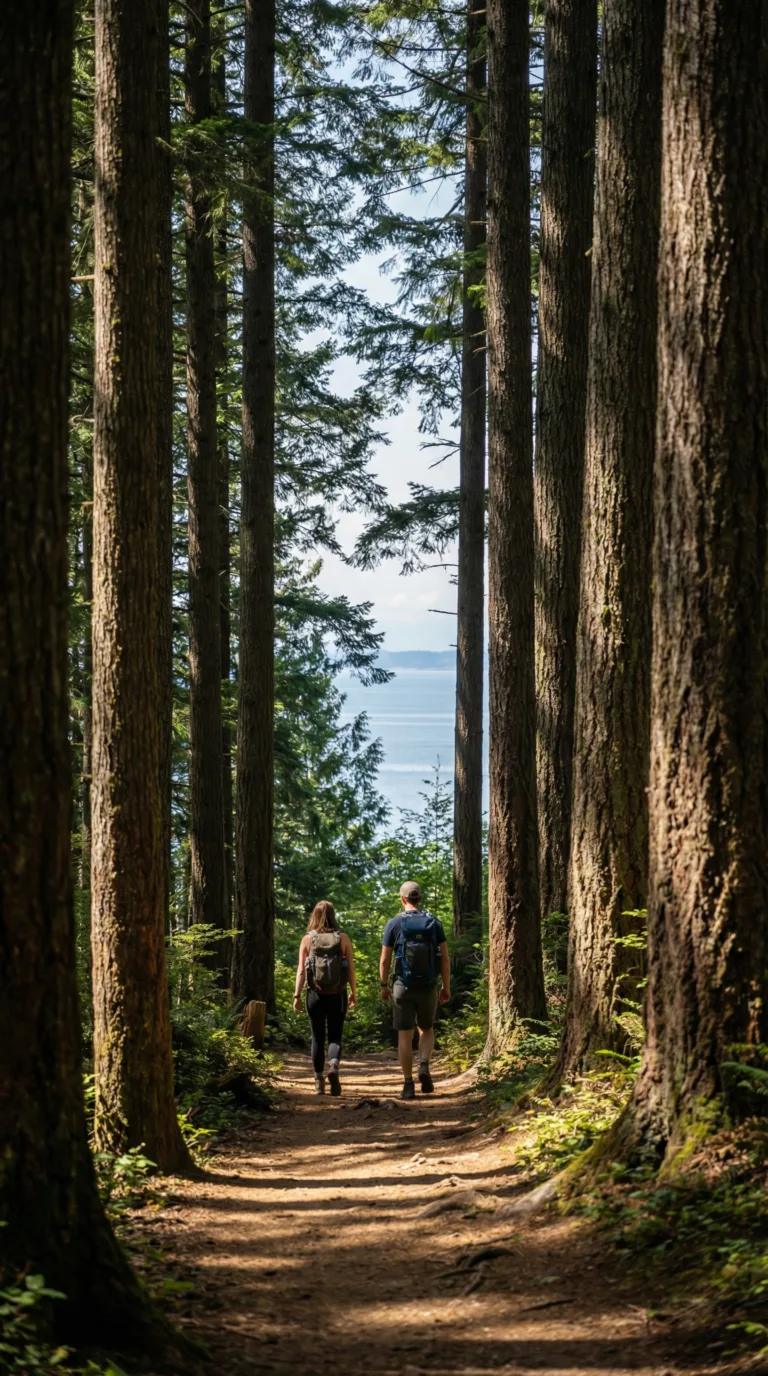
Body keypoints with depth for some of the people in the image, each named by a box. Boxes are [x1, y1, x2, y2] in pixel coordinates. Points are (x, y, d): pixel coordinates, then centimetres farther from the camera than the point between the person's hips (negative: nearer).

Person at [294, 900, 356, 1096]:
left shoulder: (308, 939, -2)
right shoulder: (343, 938, -2)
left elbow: (301, 971, -5)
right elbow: (351, 969, -1)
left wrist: (297, 995, -1)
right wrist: (354, 993, 10)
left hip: (315, 995, 0)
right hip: (337, 995, 0)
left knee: (317, 1037, 11)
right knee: (335, 1036, 9)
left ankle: (319, 1081, 12)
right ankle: (334, 1066, -18)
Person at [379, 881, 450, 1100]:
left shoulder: (394, 924, -3)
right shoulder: (434, 923, 1)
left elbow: (384, 960, -3)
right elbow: (444, 958, -2)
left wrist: (383, 986, 11)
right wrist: (447, 988, 7)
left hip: (403, 987, -1)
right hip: (428, 988, 1)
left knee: (405, 1036, 5)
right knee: (426, 1030, 19)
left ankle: (408, 1085, 2)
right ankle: (424, 1067, -6)